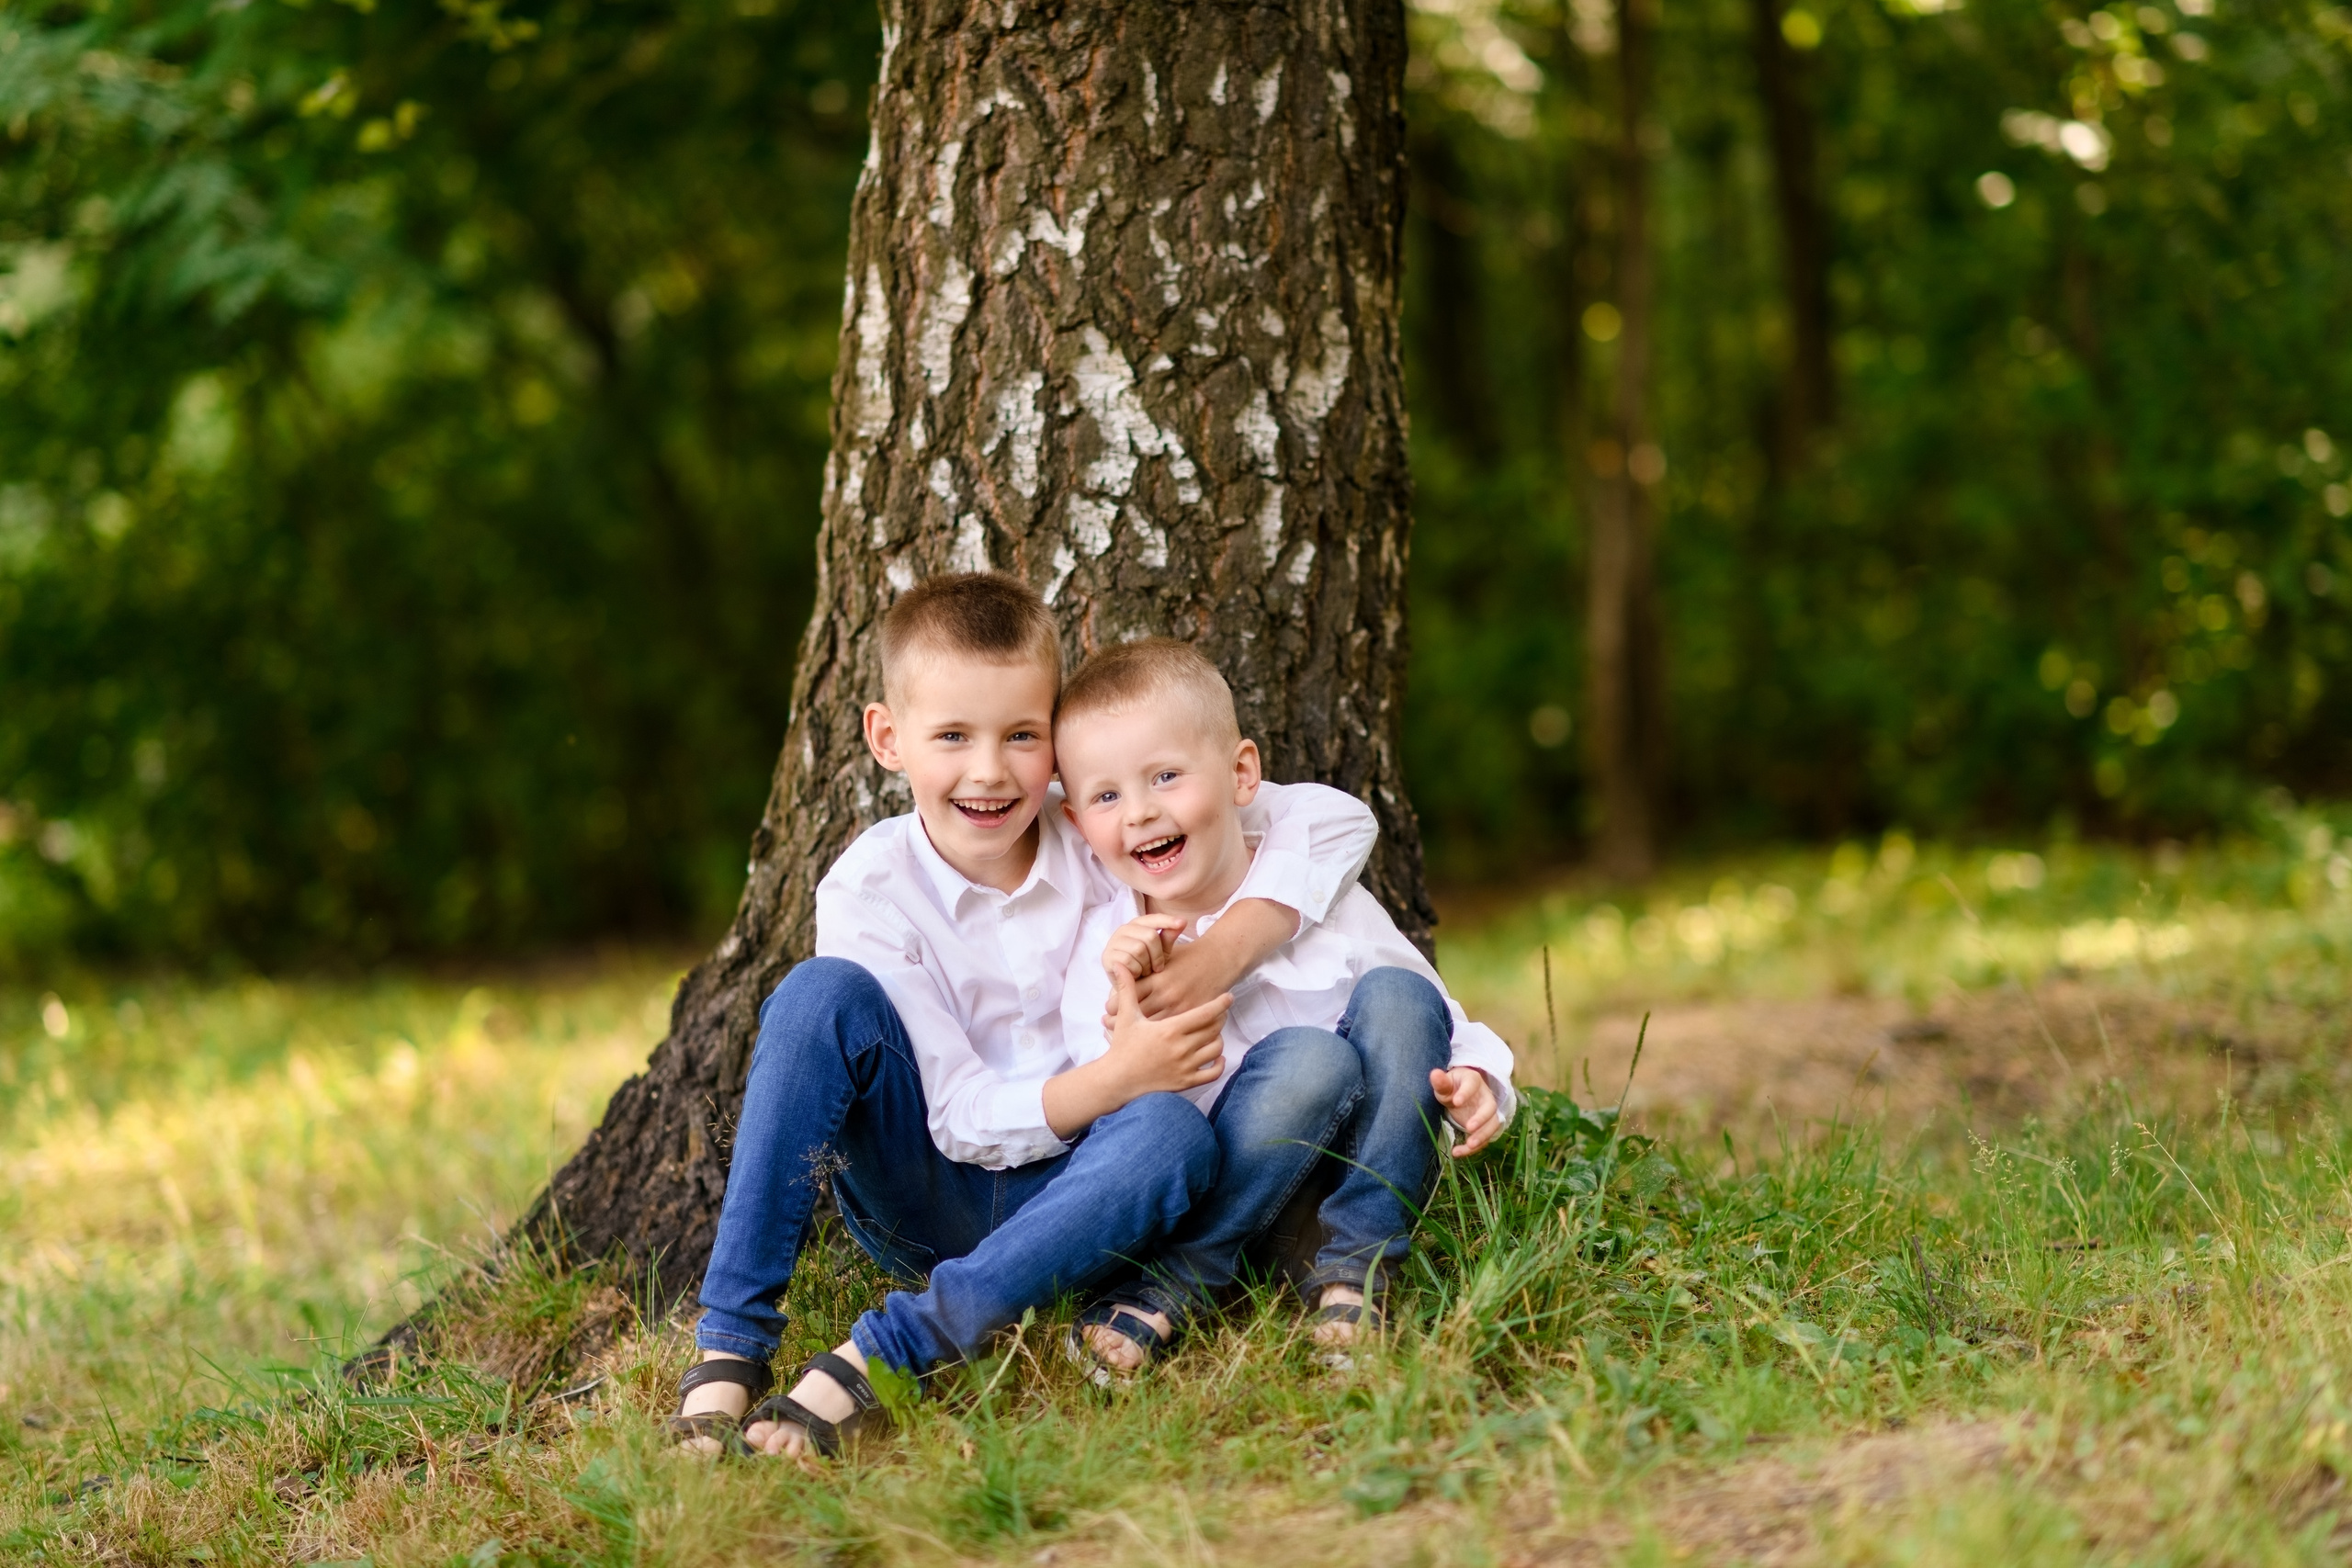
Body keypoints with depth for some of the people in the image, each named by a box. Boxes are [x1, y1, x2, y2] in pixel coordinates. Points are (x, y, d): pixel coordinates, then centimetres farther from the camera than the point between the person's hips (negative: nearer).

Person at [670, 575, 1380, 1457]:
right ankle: (731, 1344, -29)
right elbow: (964, 1121, -16)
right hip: (928, 1201, -1)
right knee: (825, 995, -26)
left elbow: (1335, 820, -10)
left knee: (1173, 1131, -33)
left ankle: (879, 1356, -37)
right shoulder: (870, 893, -12)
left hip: (1060, 1198, 1)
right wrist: (1116, 1076, -33)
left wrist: (1220, 960, -25)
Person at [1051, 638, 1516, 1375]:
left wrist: (1473, 1077, -15)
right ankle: (1177, 1283, -22)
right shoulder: (1105, 953, -4)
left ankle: (1354, 1264, -19)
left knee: (1393, 995, -20)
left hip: (1361, 1177, 3)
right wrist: (1133, 1008, -27)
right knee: (1308, 1057, -31)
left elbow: (1435, 1021, 8)